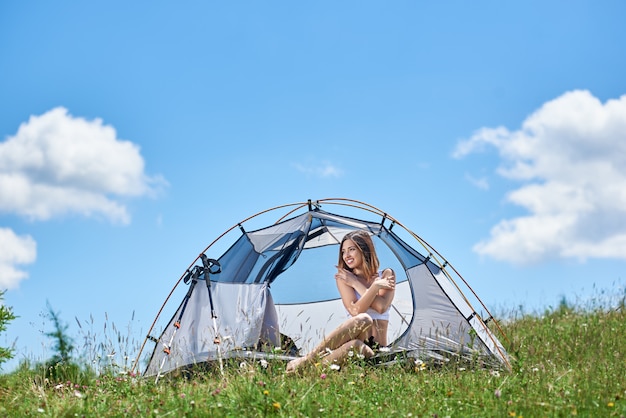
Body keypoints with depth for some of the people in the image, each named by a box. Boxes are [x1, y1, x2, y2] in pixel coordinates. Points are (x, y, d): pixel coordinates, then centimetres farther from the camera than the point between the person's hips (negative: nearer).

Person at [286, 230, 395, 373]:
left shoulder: (386, 275, 8)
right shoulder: (343, 278, 7)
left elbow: (381, 307, -11)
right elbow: (355, 310, -10)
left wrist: (356, 283, -5)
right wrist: (376, 285, -13)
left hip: (376, 351, 0)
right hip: (359, 342, 0)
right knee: (363, 320, -37)